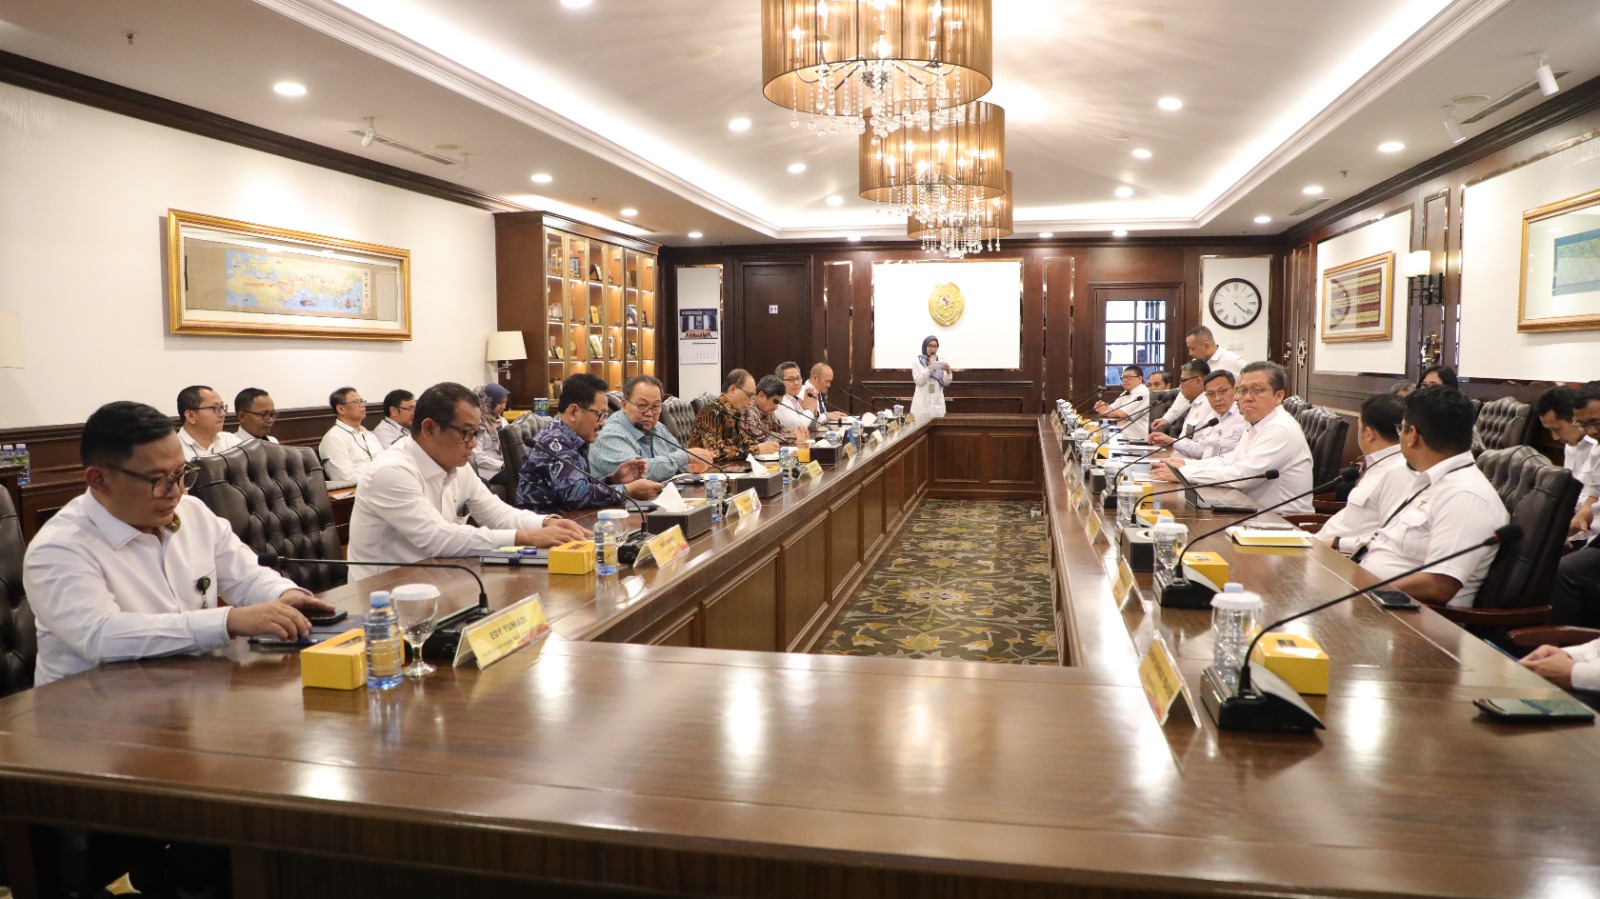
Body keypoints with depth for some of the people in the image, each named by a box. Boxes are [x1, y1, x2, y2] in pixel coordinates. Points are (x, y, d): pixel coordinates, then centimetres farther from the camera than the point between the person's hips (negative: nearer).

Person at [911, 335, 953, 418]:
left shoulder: (941, 362, 9)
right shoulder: (917, 362, 3)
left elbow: (945, 383, 3)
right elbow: (919, 381, -8)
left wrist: (948, 372, -17)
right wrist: (929, 367, -15)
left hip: (937, 403, 2)